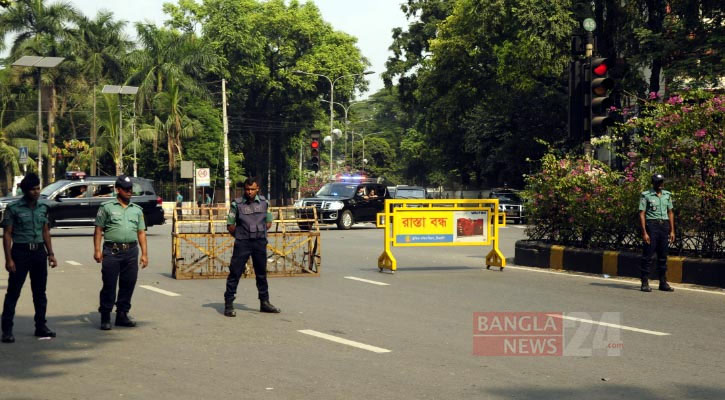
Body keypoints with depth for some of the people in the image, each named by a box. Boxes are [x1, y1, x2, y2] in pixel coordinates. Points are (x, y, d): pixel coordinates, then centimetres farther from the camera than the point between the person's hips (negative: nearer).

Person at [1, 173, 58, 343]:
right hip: (20, 252, -5)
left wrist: (50, 254, 11)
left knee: (40, 291, 11)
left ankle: (41, 326, 20)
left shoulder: (43, 207, 8)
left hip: (39, 251, 5)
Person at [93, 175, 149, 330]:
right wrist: (97, 250, -7)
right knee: (109, 285, -3)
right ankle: (105, 317, 4)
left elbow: (141, 232, 15)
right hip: (112, 251, -4)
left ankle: (122, 315, 16)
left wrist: (144, 253, 9)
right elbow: (98, 230, 2)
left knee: (128, 285, 5)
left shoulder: (137, 210, 16)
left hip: (131, 252, 4)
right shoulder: (107, 207, 5)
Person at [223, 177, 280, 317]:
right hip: (242, 243, -4)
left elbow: (269, 222, 15)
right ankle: (228, 304, 0)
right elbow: (230, 225, 0)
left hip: (260, 242, 4)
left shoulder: (264, 202, 4)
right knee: (235, 273, -5)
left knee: (261, 273, 12)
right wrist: (239, 236, 1)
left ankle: (264, 303, 23)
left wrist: (260, 233, 5)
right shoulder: (237, 204, -6)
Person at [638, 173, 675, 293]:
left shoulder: (667, 195, 13)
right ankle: (645, 283, -2)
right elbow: (642, 214, -6)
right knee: (648, 255, -5)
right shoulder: (646, 195, -3)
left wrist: (672, 231, 10)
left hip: (664, 225, 5)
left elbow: (670, 213, 16)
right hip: (652, 225, -5)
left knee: (663, 256, 9)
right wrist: (644, 232, -13)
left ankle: (663, 283, 14)